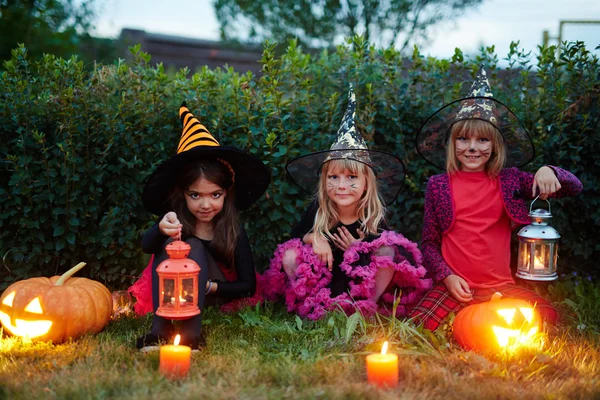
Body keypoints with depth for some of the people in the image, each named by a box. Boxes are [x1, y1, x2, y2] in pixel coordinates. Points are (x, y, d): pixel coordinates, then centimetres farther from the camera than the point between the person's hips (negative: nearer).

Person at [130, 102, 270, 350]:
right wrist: (161, 229, -57)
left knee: (194, 247, -26)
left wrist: (209, 286, -24)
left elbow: (248, 286, -8)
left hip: (216, 296, -1)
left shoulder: (234, 231, -12)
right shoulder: (174, 223, -12)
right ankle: (159, 329, -35)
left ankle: (192, 333, -41)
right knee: (170, 243, -25)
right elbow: (147, 246, -34)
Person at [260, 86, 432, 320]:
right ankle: (318, 307, -14)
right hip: (322, 281, 1)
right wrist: (313, 237, -19)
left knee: (388, 250, -24)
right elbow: (295, 236, 2)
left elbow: (384, 255, -10)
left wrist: (359, 249, -25)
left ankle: (369, 307, -11)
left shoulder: (374, 217, -12)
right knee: (289, 256, -22)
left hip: (362, 282, -1)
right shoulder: (318, 211, -9)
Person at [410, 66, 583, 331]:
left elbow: (574, 188, 7)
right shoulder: (438, 186, 4)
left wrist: (549, 172, -15)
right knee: (420, 326, -28)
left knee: (547, 319, -22)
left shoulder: (509, 180, 6)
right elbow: (429, 243, 8)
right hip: (455, 287, -2)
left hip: (501, 286, 2)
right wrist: (446, 276, -8)